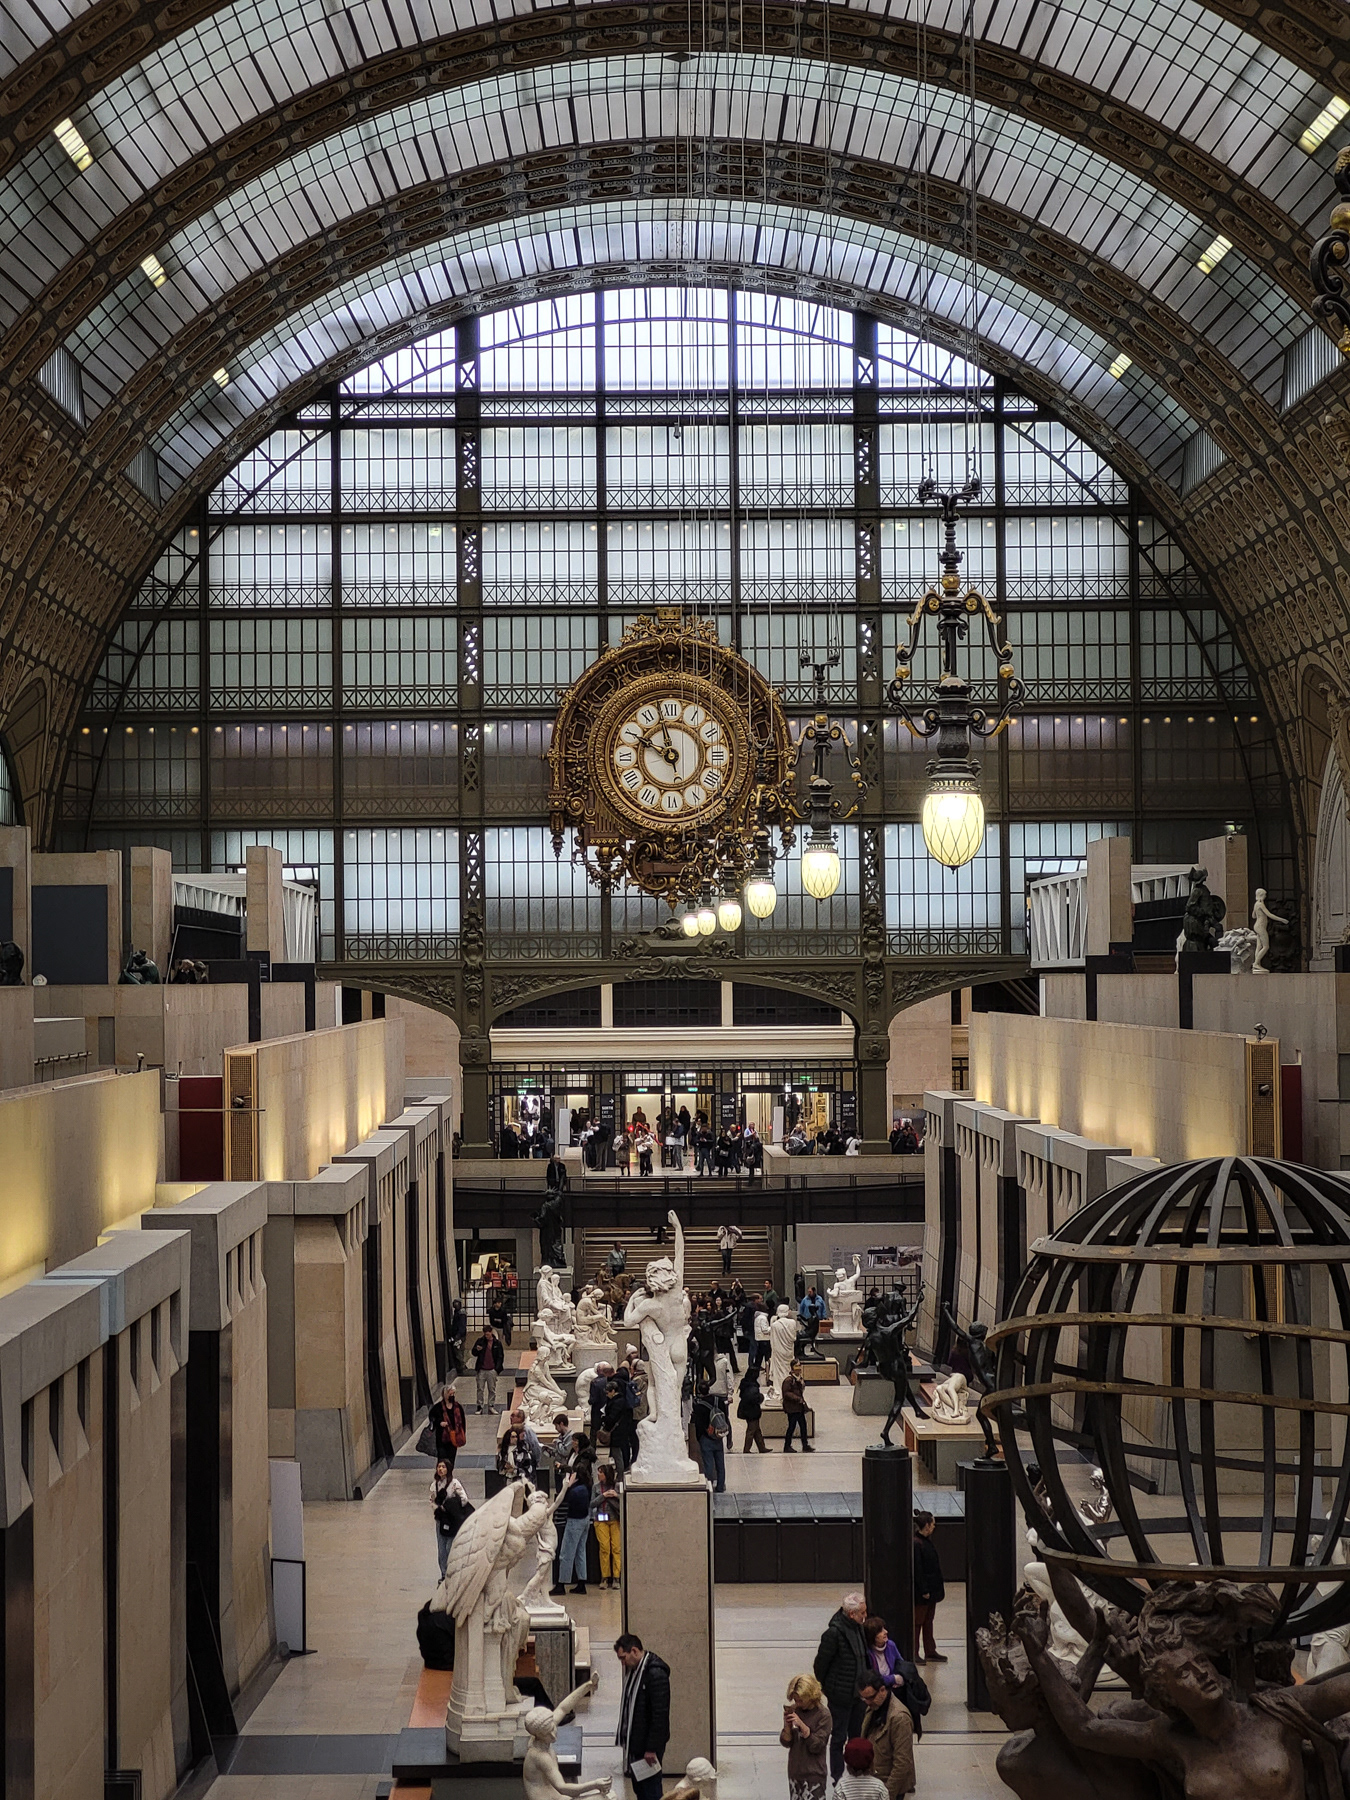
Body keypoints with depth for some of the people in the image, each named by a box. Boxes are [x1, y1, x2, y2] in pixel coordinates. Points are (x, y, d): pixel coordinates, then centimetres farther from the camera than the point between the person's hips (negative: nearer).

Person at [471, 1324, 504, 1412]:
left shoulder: (497, 1343, 1)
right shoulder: (480, 1341, 3)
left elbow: (501, 1356, 5)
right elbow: (473, 1353, 9)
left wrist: (497, 1368, -4)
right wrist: (477, 1350, -15)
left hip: (492, 1370, 0)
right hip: (481, 1370, 1)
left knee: (492, 1389, 6)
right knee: (480, 1389, 3)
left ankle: (491, 1406, 15)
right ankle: (480, 1406, 10)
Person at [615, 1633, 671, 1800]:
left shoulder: (656, 1674, -20)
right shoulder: (633, 1671, 9)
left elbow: (660, 1715, -22)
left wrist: (652, 1748, -21)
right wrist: (623, 1736, 15)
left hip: (648, 1744, -9)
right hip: (636, 1742, 9)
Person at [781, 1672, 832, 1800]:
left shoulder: (823, 1715, -12)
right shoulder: (794, 1710, 1)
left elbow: (817, 1746, -16)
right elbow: (786, 1742, 4)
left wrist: (801, 1725, -24)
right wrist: (787, 1725, -15)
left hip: (814, 1774, -6)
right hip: (794, 1771, 6)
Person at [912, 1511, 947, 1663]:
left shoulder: (928, 1541, 10)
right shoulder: (916, 1543, -20)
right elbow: (917, 1569, -21)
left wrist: (938, 1587, 13)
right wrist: (924, 1590, -19)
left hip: (931, 1589, 9)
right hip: (920, 1593, -9)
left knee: (928, 1621, 16)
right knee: (917, 1621, 1)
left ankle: (930, 1652, 23)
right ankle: (913, 1654, 10)